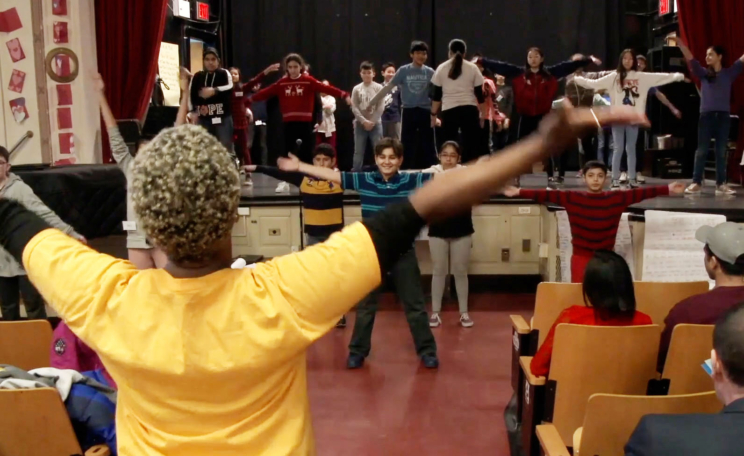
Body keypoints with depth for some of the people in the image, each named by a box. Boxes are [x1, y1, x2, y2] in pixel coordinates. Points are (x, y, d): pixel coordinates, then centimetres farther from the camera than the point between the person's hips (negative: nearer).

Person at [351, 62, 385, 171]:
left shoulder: (378, 88, 0)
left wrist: (372, 122, -11)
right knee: (358, 152, 3)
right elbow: (354, 108, -2)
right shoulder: (356, 89, 3)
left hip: (376, 124, -1)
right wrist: (364, 121, -12)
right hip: (360, 124, 1)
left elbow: (381, 107, -5)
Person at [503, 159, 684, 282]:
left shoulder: (616, 199, -1)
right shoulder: (572, 198, -4)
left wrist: (668, 189, -6)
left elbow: (641, 193, -2)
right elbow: (547, 195, -10)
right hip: (581, 257, -1)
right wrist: (519, 192, -17)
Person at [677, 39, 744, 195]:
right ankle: (696, 183, 2)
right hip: (706, 115, 0)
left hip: (723, 115, 0)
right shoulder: (703, 73, 7)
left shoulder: (729, 73, 7)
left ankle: (721, 184, 8)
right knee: (702, 150, 0)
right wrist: (679, 41, -10)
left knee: (721, 151, 5)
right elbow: (690, 58, -1)